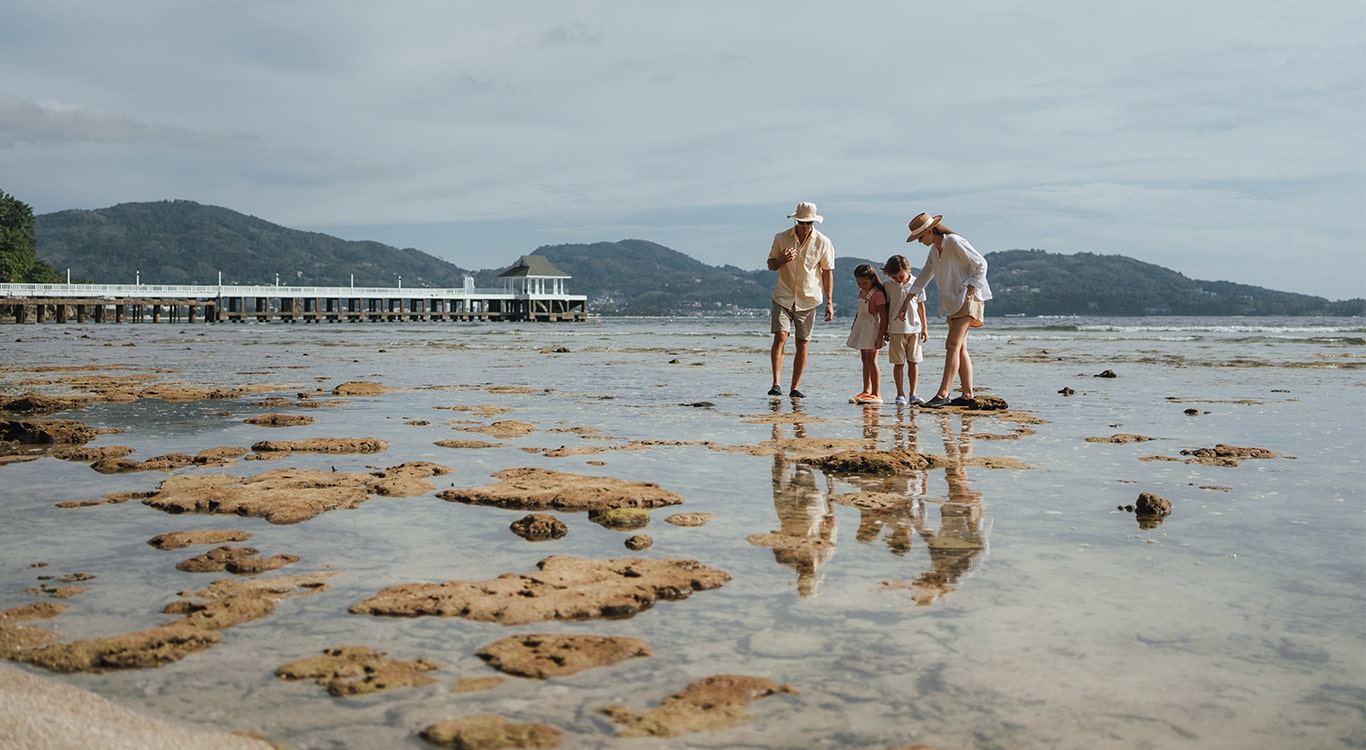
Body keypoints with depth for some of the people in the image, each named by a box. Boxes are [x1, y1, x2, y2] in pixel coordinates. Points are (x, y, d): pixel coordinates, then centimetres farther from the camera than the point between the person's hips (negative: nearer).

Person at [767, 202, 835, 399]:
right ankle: (776, 383, -17)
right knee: (780, 336, -16)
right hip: (783, 296, 0)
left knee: (802, 344, 2)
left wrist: (829, 302, 0)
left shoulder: (823, 242, 0)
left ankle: (795, 388, 10)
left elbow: (827, 272, 4)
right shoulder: (781, 238, 1)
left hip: (808, 299, 0)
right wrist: (781, 261, -14)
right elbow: (771, 265, 10)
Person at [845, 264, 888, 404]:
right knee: (865, 360, 10)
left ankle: (876, 394, -7)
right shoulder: (862, 292, 10)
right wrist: (854, 326, 21)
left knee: (871, 360, -9)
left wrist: (880, 337, -20)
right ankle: (866, 391, 16)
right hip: (861, 329, 9)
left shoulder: (878, 294, -16)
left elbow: (883, 318, -17)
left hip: (872, 329, -8)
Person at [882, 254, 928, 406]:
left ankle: (913, 394, 5)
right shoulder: (889, 286, 0)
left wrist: (924, 327, 8)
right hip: (896, 330, -1)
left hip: (914, 329, 1)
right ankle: (900, 394, 9)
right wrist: (886, 329, 6)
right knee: (898, 363, 2)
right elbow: (886, 308, 6)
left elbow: (920, 305, 8)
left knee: (913, 362, 2)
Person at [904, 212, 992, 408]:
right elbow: (924, 276, 22)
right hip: (953, 302, 9)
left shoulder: (955, 242, -12)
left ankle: (942, 394, -21)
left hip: (967, 299, -9)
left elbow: (980, 264, -11)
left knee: (953, 345, -16)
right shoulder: (934, 250, 14)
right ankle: (967, 395, 8)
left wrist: (969, 292, -16)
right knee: (960, 348, 6)